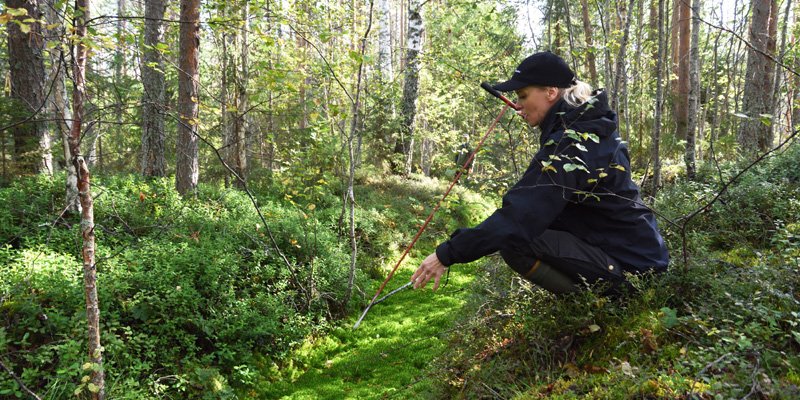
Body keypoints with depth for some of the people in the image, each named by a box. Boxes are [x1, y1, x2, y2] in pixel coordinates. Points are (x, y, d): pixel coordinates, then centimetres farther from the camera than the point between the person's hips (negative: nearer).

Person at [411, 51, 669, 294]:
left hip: (628, 264, -10)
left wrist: (447, 254, -27)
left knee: (514, 242, -19)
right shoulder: (590, 123, 5)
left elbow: (519, 216, -30)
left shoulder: (568, 144, -23)